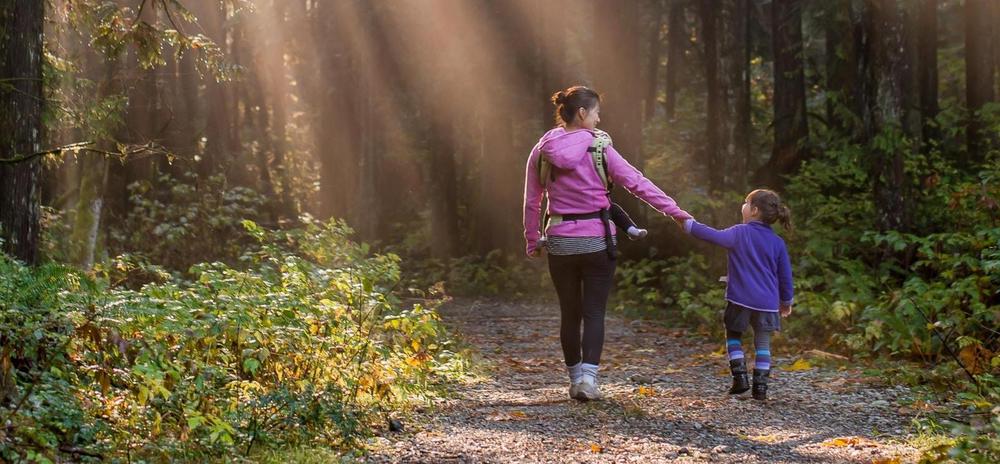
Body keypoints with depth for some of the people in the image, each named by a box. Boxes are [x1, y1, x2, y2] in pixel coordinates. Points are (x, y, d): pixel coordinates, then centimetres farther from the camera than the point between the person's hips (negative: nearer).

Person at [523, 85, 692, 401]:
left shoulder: (542, 151, 1)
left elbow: (531, 201, 6)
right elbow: (637, 183, -8)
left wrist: (532, 241, 17)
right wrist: (675, 211, -4)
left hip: (560, 242, 3)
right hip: (597, 241, -3)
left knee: (569, 313, 14)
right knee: (594, 313, 2)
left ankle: (575, 379, 21)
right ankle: (588, 378, -12)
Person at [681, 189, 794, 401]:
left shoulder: (740, 233, -6)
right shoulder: (777, 242, 4)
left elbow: (715, 236, -14)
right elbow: (785, 275, 8)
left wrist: (689, 224, -4)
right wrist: (786, 301, 21)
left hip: (740, 299, -2)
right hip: (767, 302, 2)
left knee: (733, 336, 16)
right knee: (763, 343, 10)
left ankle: (740, 376, 4)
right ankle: (760, 386, 4)